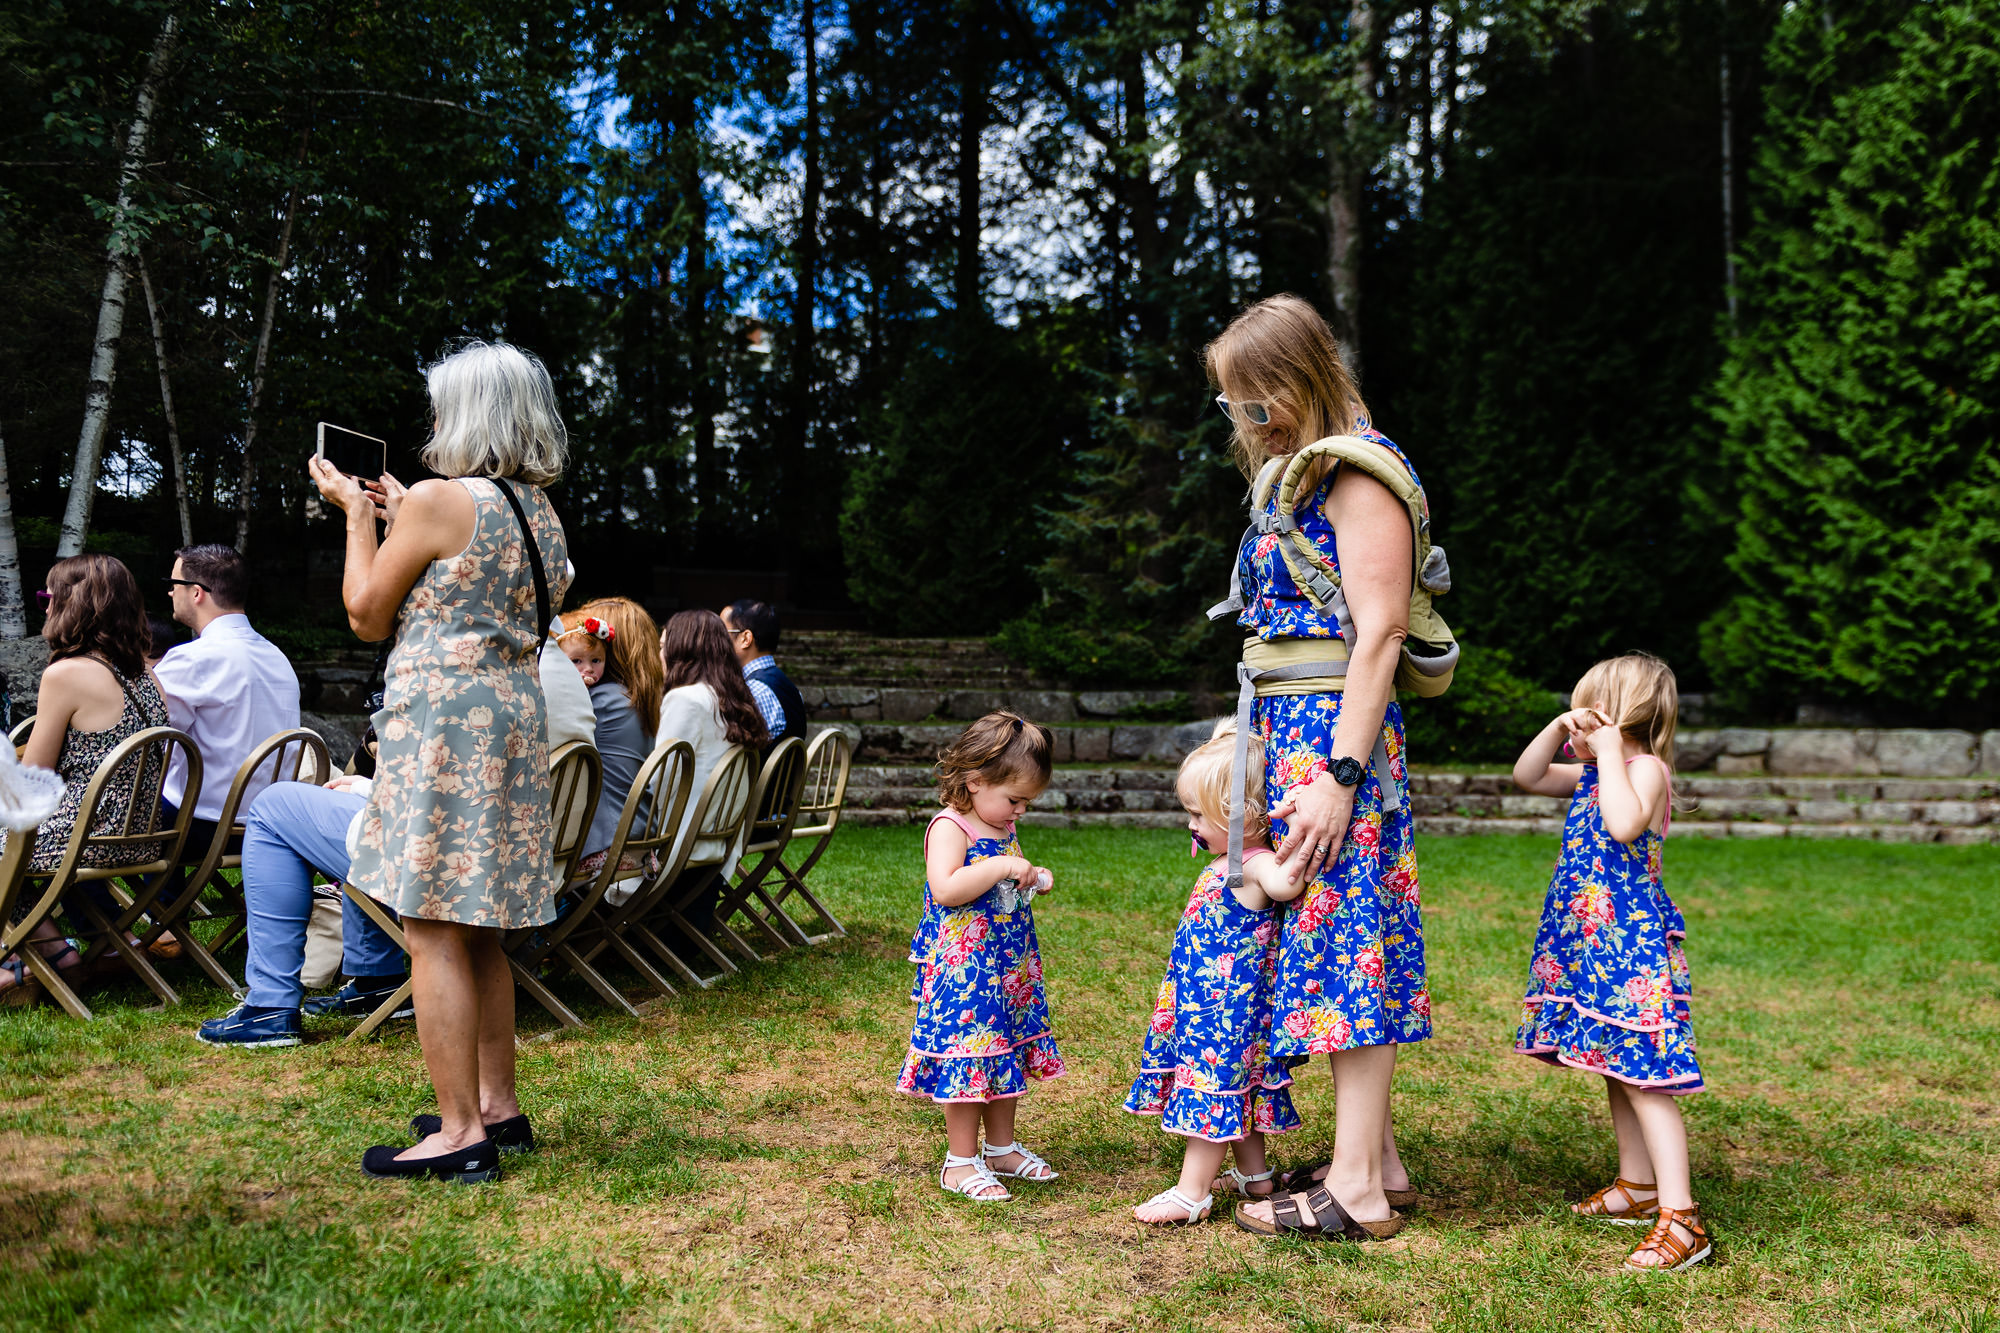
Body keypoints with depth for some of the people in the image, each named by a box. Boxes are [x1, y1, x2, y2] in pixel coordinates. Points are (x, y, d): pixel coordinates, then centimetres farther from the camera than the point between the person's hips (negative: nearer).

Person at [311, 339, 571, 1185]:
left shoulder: (437, 500, -12)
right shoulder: (541, 513, 12)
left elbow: (368, 615, -2)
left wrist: (357, 514, 9)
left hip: (440, 715, -9)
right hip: (515, 716, 9)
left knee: (434, 934, -5)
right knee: (478, 933, 16)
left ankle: (460, 1134, -4)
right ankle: (495, 1102, 24)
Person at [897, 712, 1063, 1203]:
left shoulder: (1003, 828, 11)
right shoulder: (950, 827, -15)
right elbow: (946, 889, -30)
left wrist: (1032, 881, 8)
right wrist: (1003, 867, -27)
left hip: (1009, 966, 9)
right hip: (963, 968, -9)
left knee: (1007, 1053, 16)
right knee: (967, 1057, -4)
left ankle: (1002, 1148, 29)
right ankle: (961, 1162, 8)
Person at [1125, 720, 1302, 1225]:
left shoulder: (1254, 863, -20)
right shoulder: (1224, 862, 11)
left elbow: (1285, 884, -44)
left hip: (1229, 1006, -10)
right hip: (1207, 1000, 10)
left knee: (1210, 1088, -6)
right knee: (1233, 1086, 18)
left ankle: (1192, 1192, -2)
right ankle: (1254, 1174, 31)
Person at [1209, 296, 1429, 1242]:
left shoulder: (1358, 471, -10)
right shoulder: (1291, 477, 18)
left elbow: (1379, 633, -17)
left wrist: (1339, 773, -21)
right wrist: (1251, 750, 16)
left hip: (1336, 731, -9)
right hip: (1285, 731, 9)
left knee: (1345, 940, -6)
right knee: (1333, 944, 11)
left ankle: (1357, 1192, 0)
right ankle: (1374, 1156, 20)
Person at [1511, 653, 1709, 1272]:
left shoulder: (1647, 768, -14)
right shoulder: (1591, 774, 14)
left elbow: (1624, 825, -32)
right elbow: (1527, 775, 21)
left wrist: (1608, 750, -23)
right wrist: (1558, 728, 6)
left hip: (1630, 944, -10)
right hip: (1590, 942, 10)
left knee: (1642, 1077, -13)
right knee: (1618, 1071, 17)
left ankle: (1680, 1218, -13)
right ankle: (1638, 1188, 29)